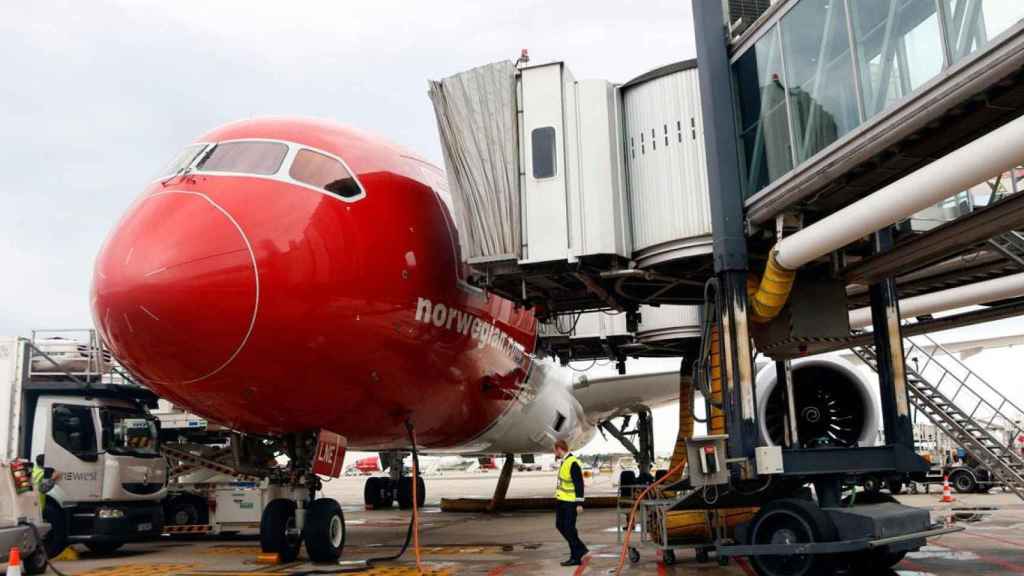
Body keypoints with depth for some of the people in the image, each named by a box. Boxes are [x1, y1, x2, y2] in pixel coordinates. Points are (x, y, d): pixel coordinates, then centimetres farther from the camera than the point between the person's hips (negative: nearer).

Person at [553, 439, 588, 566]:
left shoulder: (573, 463, -19)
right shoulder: (564, 462, 11)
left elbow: (579, 484, -21)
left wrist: (579, 503, -22)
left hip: (571, 501, -10)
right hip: (561, 499, 10)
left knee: (569, 528, -4)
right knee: (560, 525, 12)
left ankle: (576, 557, 6)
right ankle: (581, 549, 23)